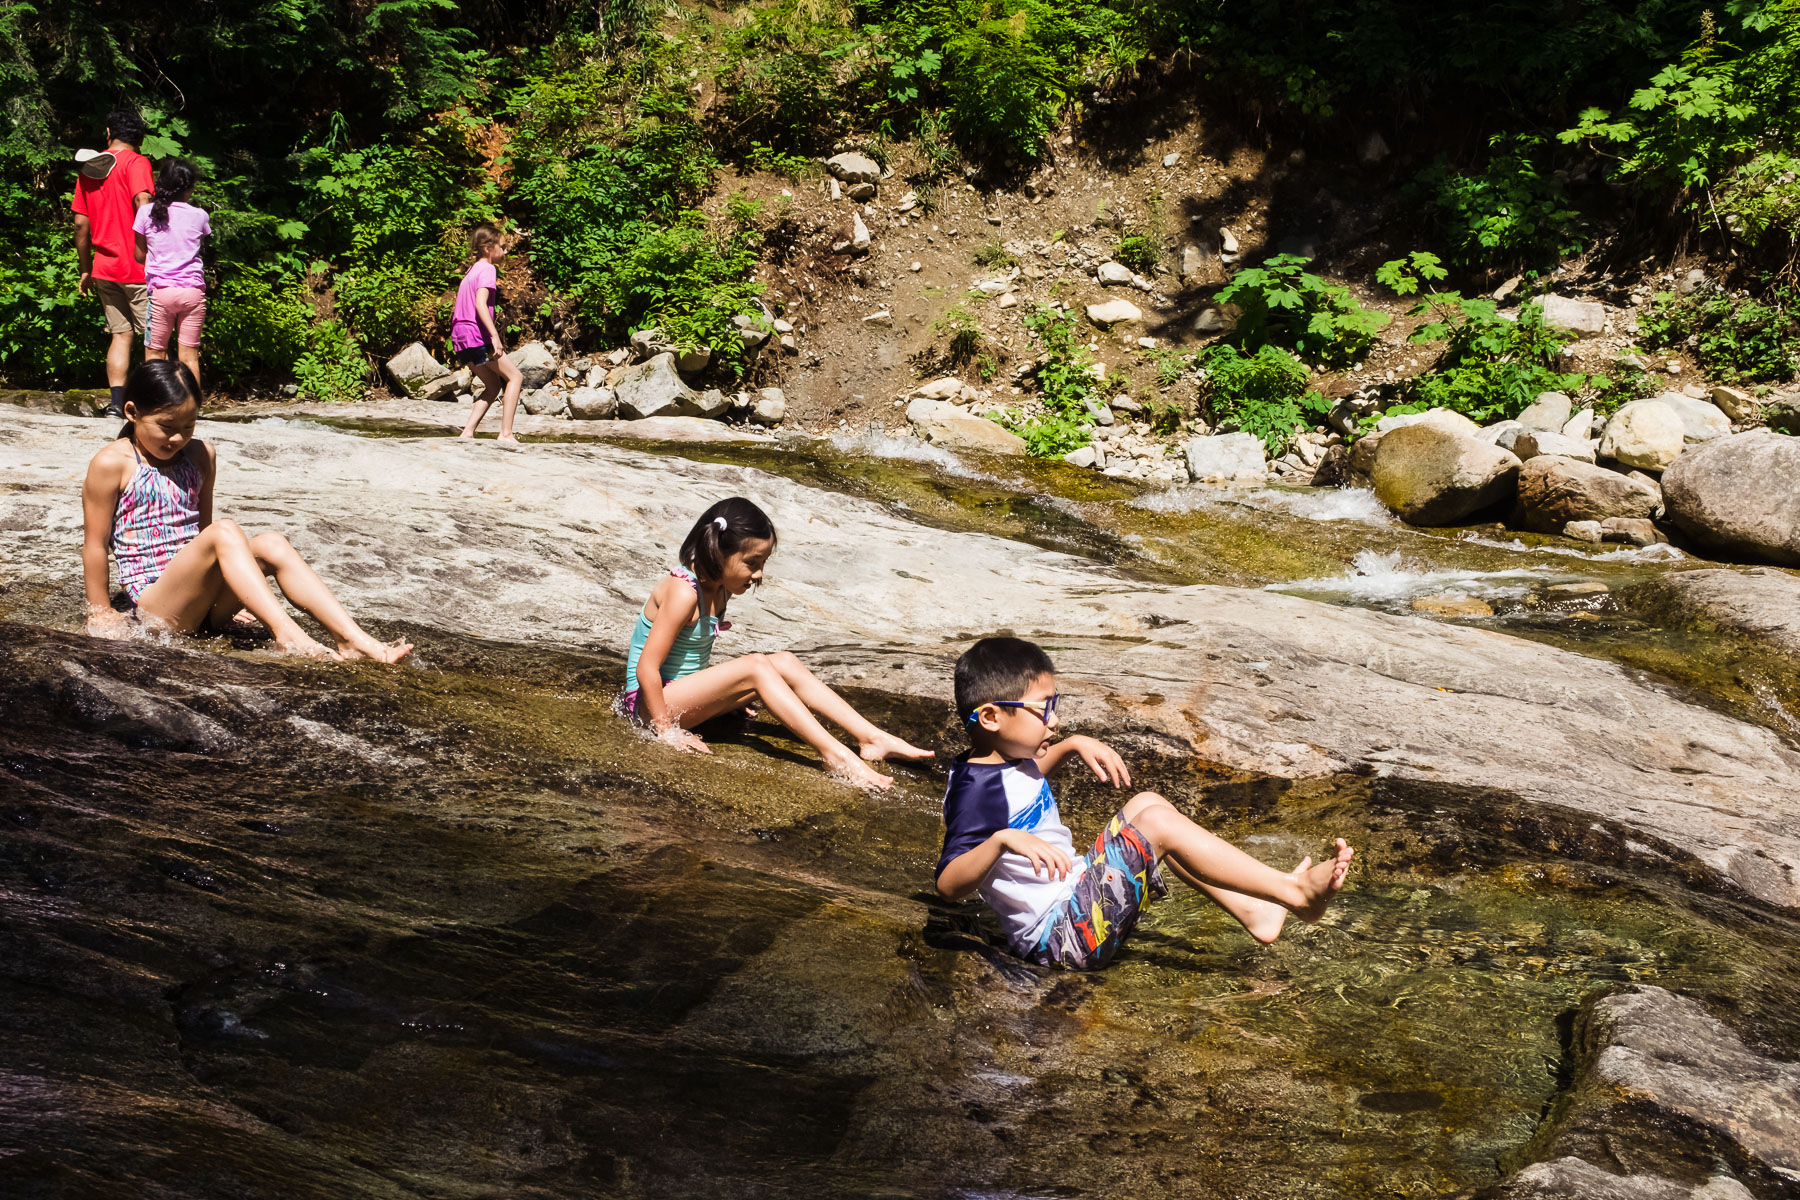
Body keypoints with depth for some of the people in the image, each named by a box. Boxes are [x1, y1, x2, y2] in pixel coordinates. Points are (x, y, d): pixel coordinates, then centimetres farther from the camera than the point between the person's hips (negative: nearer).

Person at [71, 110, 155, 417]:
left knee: (121, 334, 11)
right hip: (136, 268, -6)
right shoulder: (135, 163, -7)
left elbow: (81, 223, 12)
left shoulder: (88, 169, 12)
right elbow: (143, 204, -23)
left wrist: (86, 270, 18)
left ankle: (117, 401, 1)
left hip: (104, 267, 6)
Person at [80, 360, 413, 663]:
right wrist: (101, 614, -1)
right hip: (153, 606, -6)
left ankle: (353, 639, -34)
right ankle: (286, 634, -45)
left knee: (270, 544, -21)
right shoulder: (112, 465, -3)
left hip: (198, 605, 6)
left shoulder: (200, 456, 15)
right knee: (225, 533, -29)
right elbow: (95, 544, -1)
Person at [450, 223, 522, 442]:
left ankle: (468, 432, 2)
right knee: (515, 377, -2)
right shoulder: (488, 270, -7)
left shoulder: (472, 270, 21)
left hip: (460, 337, 9)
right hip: (477, 336, -9)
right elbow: (480, 303, -21)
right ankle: (506, 433, -9)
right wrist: (494, 335, -28)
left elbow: (459, 308, 23)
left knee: (494, 386, 15)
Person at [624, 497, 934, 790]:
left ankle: (871, 739, -11)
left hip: (687, 696, 9)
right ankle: (836, 756, -29)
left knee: (784, 663, -5)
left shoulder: (718, 588, 5)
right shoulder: (683, 592, -23)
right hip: (650, 702, -9)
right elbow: (646, 669, -25)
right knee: (756, 666, -26)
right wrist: (667, 731, -22)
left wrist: (727, 698, 11)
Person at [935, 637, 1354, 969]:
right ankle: (1296, 892, -16)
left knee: (1147, 803, 14)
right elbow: (948, 884, -34)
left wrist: (1072, 746, 19)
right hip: (1061, 936, -11)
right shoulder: (977, 789, -22)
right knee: (1157, 822, -18)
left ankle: (1253, 911, 10)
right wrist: (1003, 839, -49)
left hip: (1077, 898, 11)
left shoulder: (1004, 760, 8)